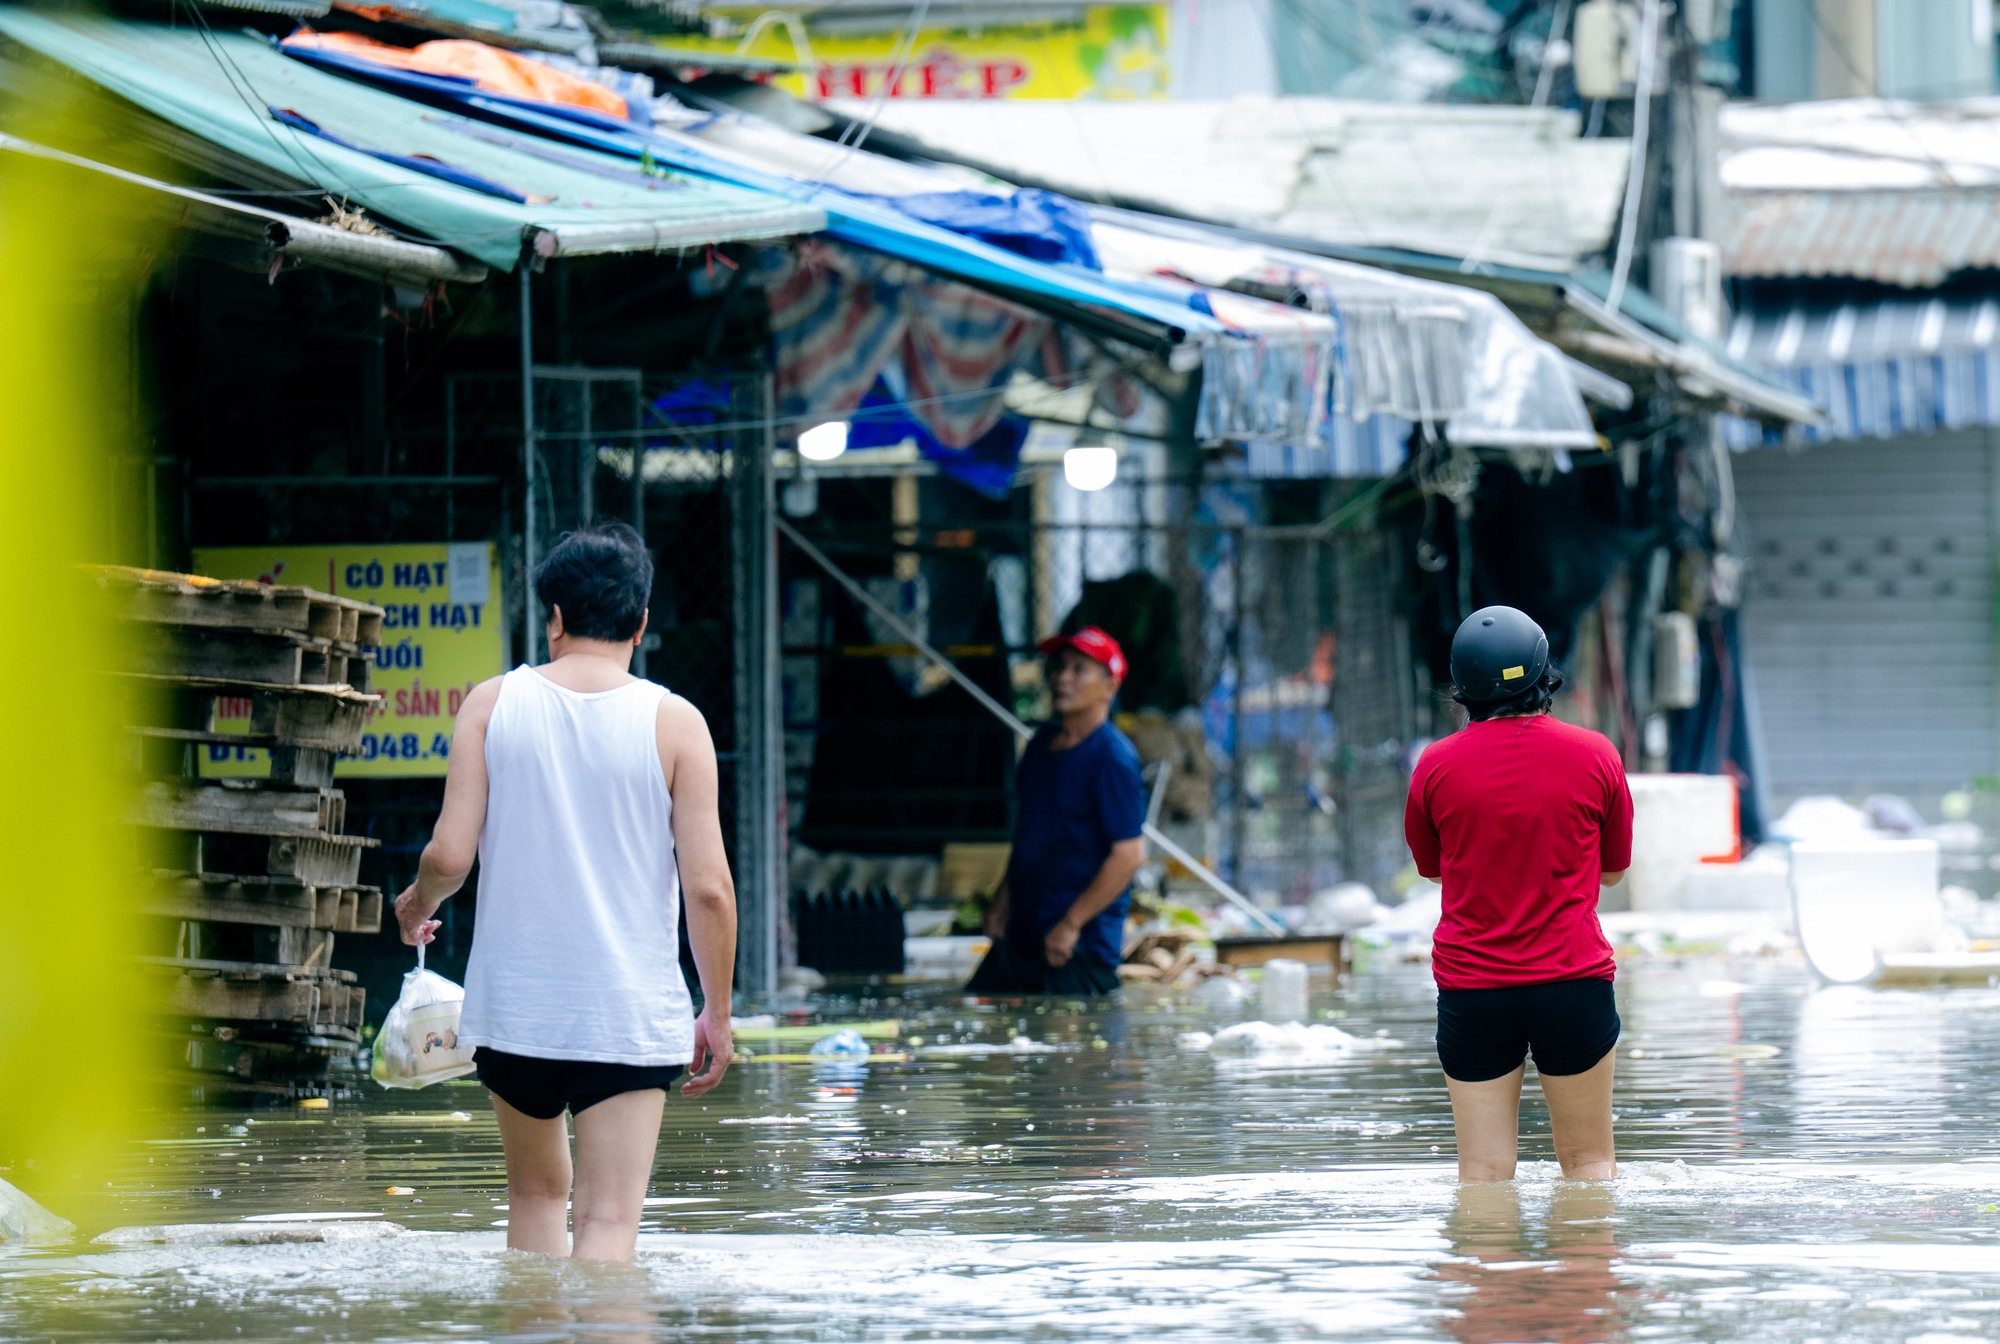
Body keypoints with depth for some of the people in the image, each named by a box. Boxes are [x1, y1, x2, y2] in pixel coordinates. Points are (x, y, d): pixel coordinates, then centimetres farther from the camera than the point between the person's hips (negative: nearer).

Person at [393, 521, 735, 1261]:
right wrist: (717, 1014, 4)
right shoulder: (673, 723, -5)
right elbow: (708, 887, -8)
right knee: (609, 1220, -6)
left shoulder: (492, 704, -1)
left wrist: (417, 905, 18)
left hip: (513, 1005, 2)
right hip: (631, 1017, -2)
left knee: (536, 1190, 23)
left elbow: (449, 855, -6)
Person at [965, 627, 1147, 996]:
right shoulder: (1043, 744, 13)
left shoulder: (1113, 758, -14)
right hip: (1019, 941, 9)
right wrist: (1001, 903, 17)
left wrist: (1071, 924, -18)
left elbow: (1129, 854, -19)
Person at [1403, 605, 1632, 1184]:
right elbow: (1613, 870, 10)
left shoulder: (1436, 765, -2)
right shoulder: (1595, 755, -3)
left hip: (1469, 987, 1)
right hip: (1574, 981, 0)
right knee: (1590, 1164, 8)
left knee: (1483, 1175, 2)